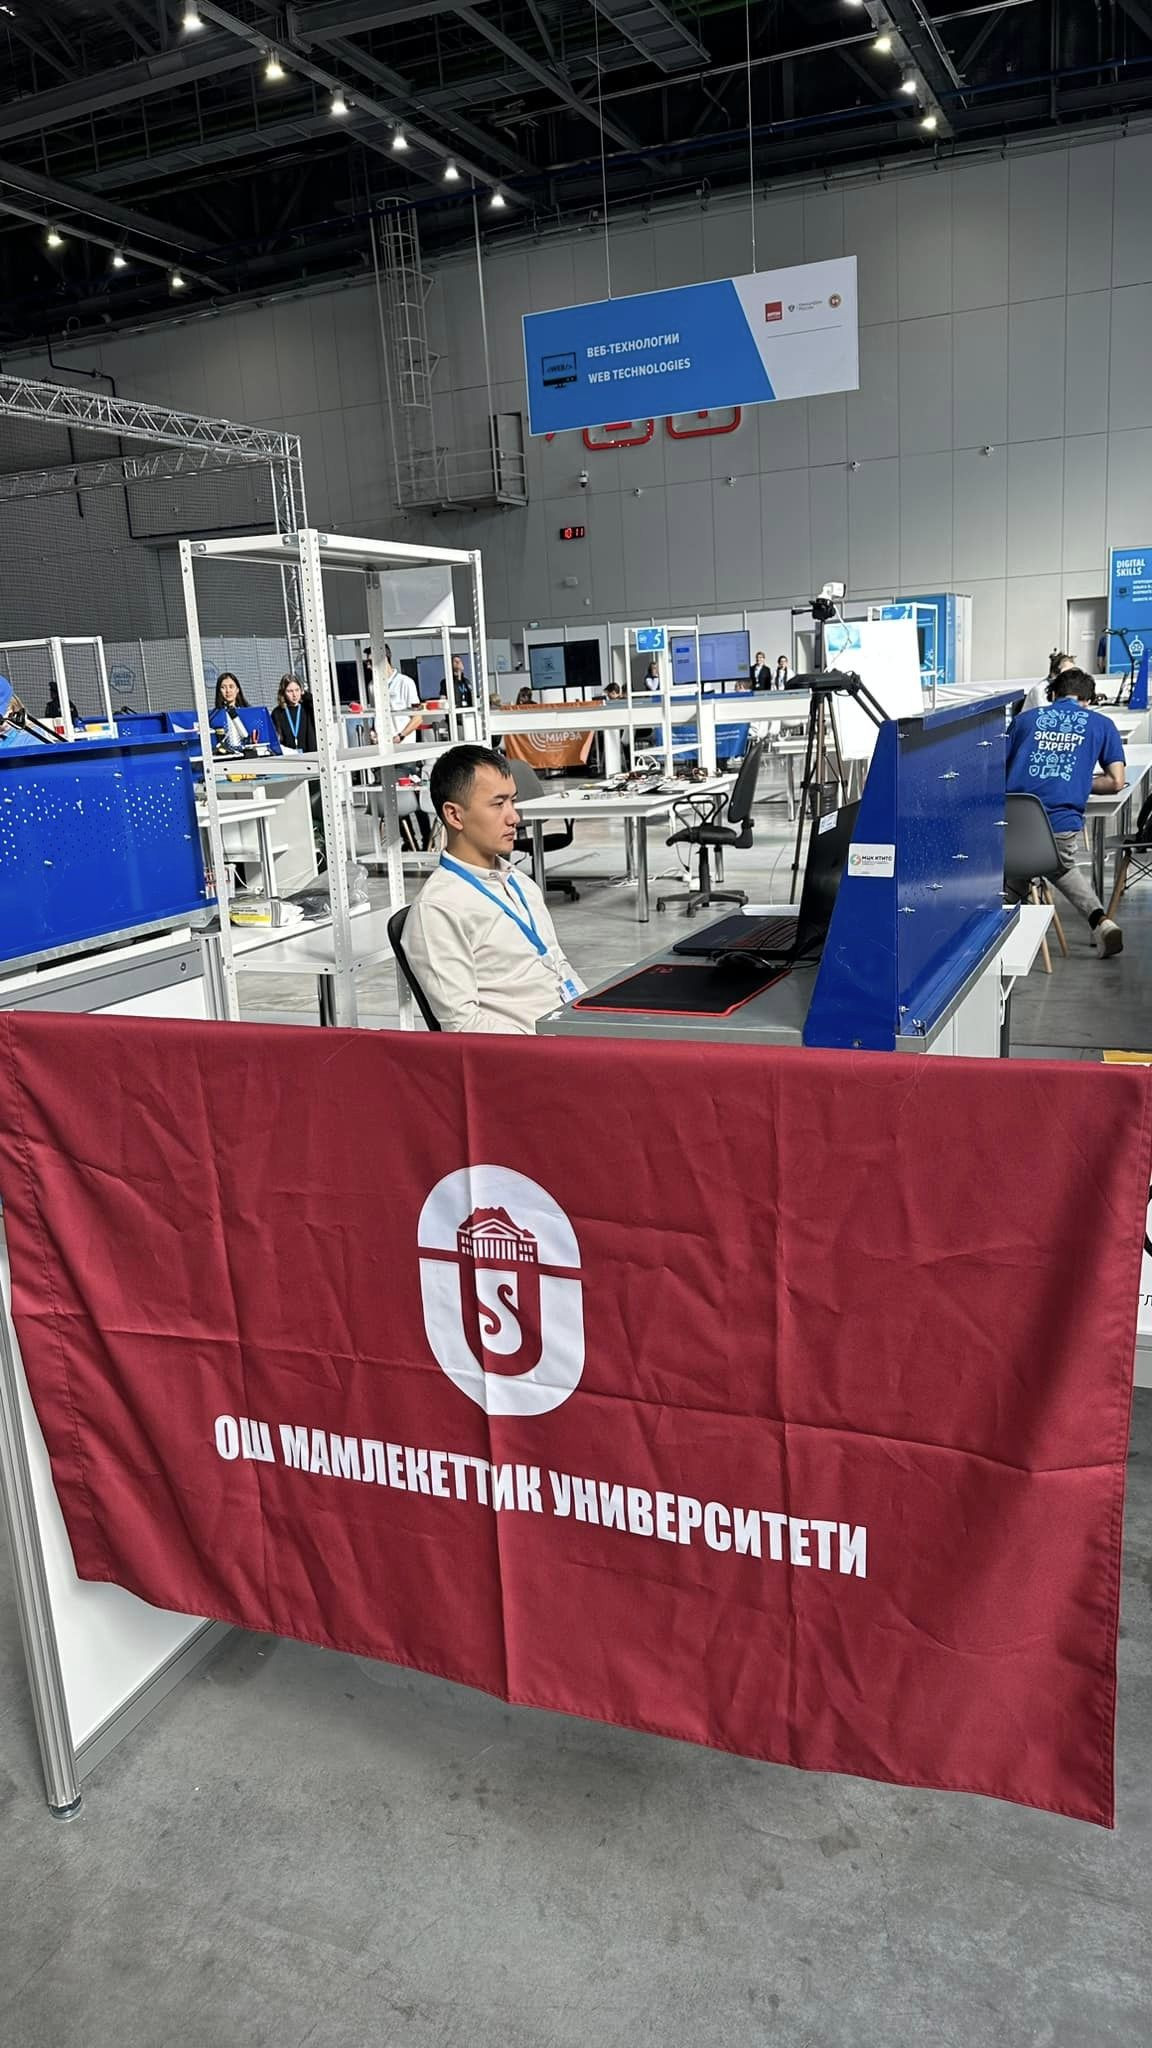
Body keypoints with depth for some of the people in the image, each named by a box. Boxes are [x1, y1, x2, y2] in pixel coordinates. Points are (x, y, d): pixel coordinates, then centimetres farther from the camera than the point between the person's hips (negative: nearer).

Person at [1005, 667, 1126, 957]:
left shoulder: (1025, 718, 17)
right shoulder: (1102, 724, 15)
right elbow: (1116, 783, 9)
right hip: (1061, 822, 0)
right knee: (1062, 869, 30)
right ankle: (1100, 920, 10)